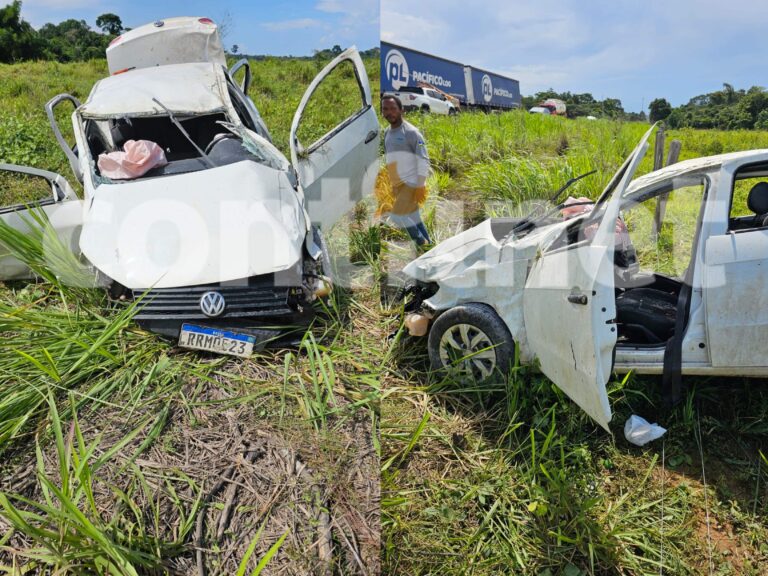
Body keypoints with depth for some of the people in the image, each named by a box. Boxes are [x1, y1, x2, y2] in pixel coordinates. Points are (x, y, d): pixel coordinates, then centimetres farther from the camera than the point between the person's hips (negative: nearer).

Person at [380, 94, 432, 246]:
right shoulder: (387, 133, 12)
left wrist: (421, 187, -17)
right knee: (413, 219, 11)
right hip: (398, 184, 8)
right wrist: (392, 185, 19)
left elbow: (423, 160, -14)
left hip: (411, 183, -8)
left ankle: (422, 244, 3)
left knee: (397, 216, -12)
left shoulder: (410, 132, -11)